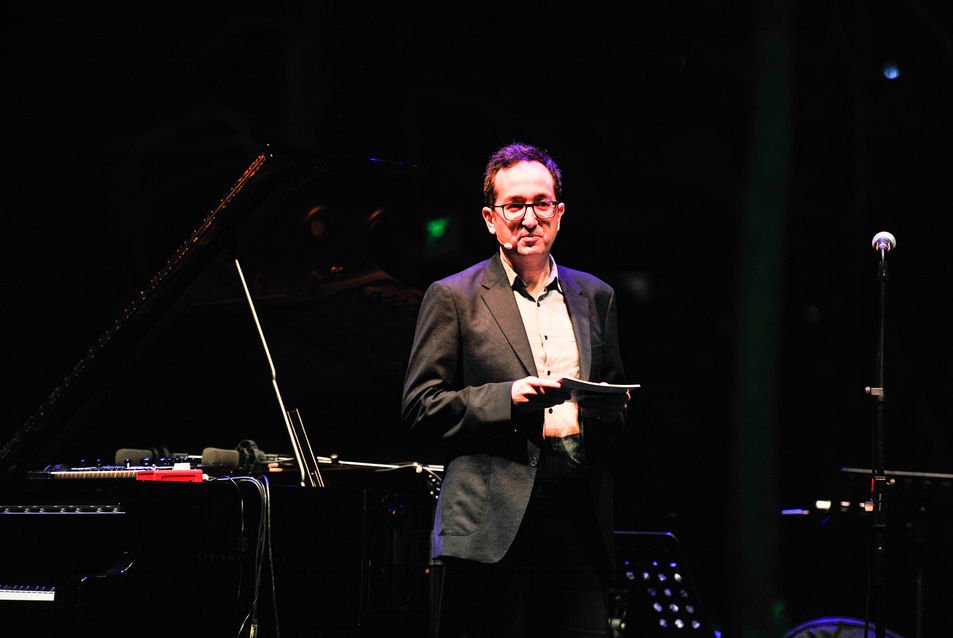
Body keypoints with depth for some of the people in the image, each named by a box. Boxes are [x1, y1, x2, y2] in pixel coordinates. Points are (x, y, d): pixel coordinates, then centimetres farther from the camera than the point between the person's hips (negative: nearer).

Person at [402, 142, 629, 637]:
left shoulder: (594, 297, 19)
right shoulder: (453, 298, 5)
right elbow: (421, 407, -1)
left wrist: (609, 410, 0)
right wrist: (507, 398, -14)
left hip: (579, 525, 4)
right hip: (494, 530, -4)